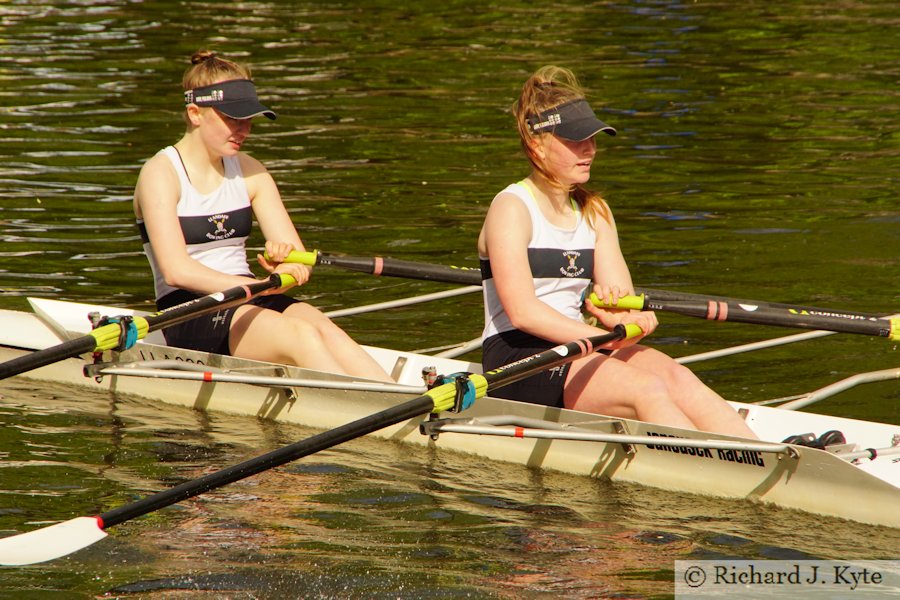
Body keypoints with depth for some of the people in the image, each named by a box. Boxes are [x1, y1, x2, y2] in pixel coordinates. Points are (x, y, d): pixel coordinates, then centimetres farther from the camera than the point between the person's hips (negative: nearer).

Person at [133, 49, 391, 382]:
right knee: (301, 335, -31)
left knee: (323, 327, -27)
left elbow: (300, 262, 7)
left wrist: (289, 259, -19)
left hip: (245, 301, 5)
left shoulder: (249, 172, 12)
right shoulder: (161, 174, -6)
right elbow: (176, 271, -20)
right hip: (188, 315, -5)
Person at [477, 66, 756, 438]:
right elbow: (523, 312, -18)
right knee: (647, 389, -29)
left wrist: (618, 307, -17)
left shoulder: (594, 212, 16)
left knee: (675, 376, -23)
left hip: (574, 348, 6)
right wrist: (607, 340, -24)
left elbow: (622, 295, 9)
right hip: (518, 361, -6)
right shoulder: (511, 209, -7)